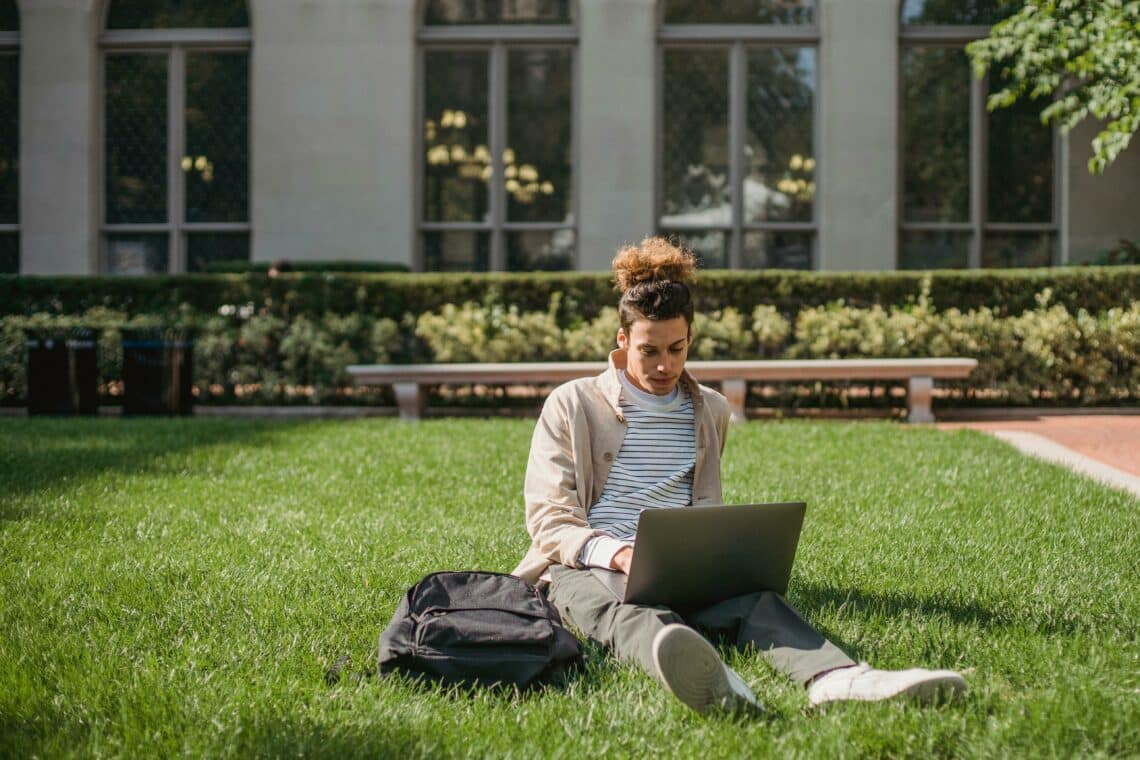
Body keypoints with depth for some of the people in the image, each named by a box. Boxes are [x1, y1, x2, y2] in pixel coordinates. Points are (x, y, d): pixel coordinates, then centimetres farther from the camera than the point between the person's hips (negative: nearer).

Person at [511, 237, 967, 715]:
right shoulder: (571, 404, 10)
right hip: (588, 567, -3)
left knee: (752, 597, -33)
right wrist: (617, 554, -18)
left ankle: (838, 679, -65)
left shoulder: (711, 411, 22)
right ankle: (708, 683, -77)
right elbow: (548, 519, 2)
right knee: (630, 613, -42)